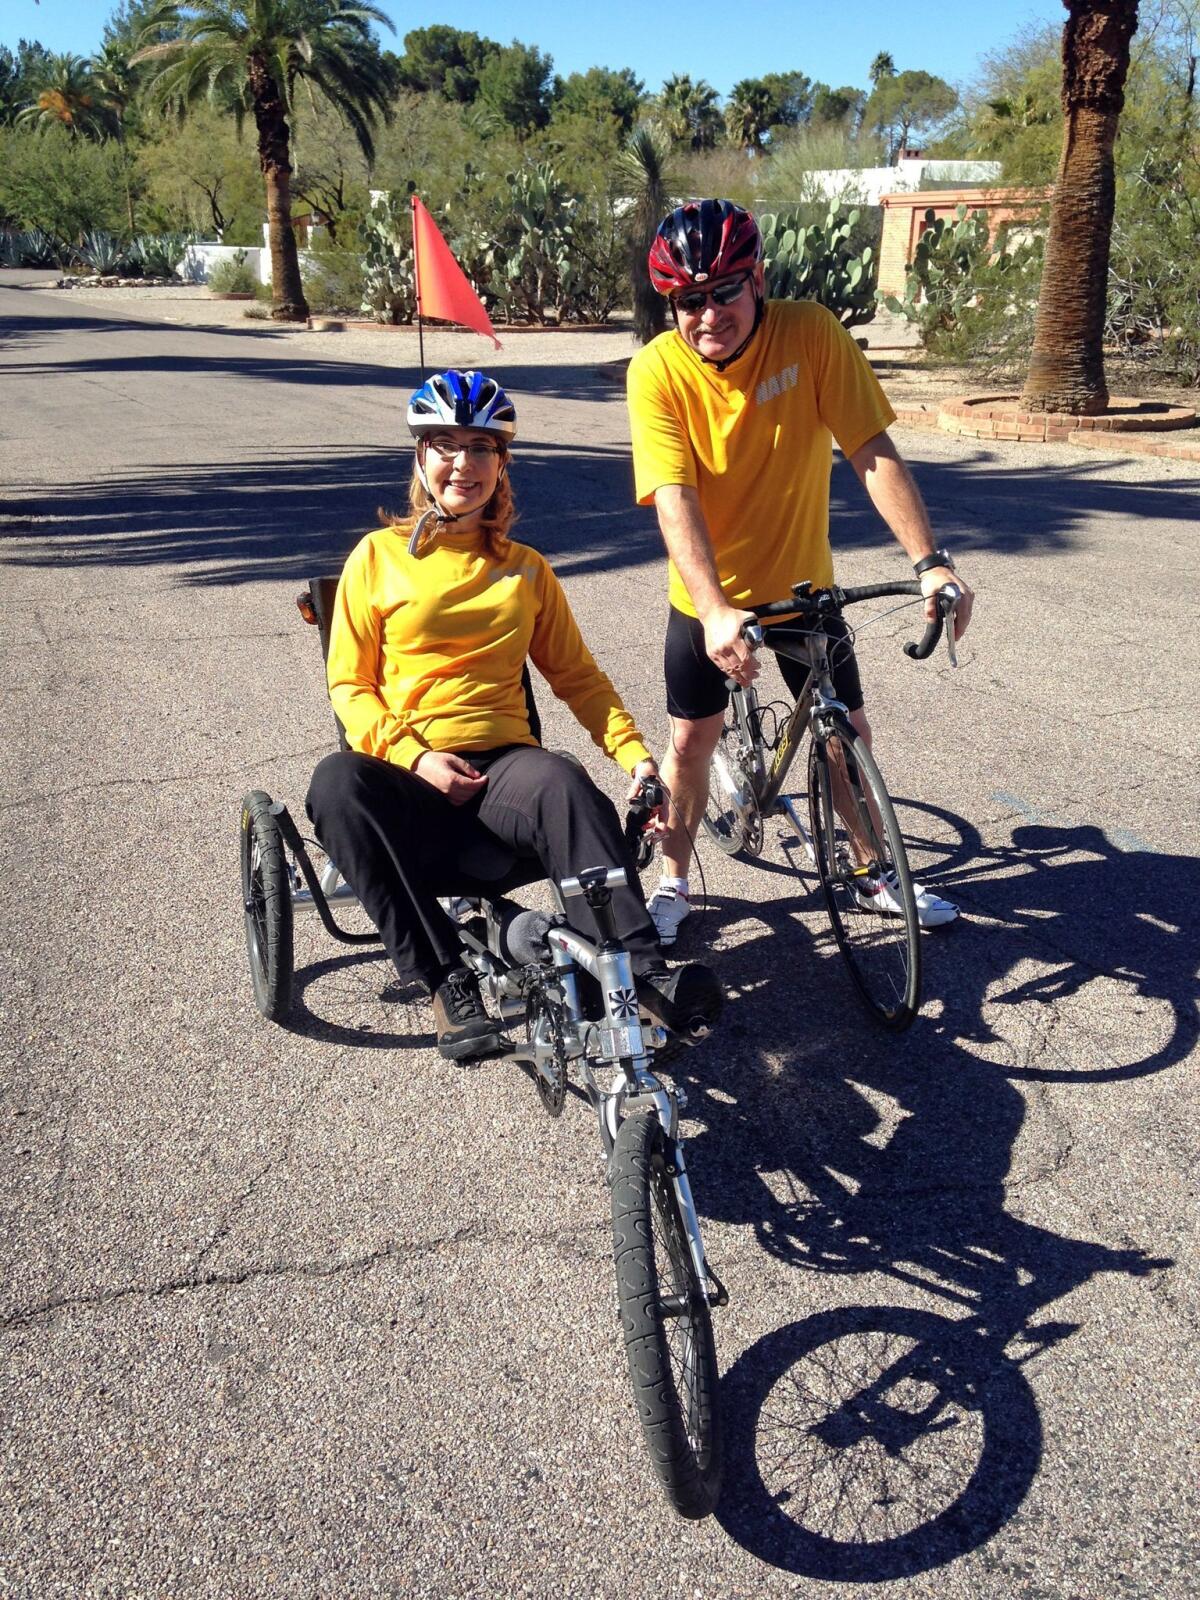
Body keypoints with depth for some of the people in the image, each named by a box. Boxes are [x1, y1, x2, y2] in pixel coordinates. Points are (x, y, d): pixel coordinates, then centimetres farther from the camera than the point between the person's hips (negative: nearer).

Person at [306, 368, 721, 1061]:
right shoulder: (379, 555, 10)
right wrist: (416, 756, -12)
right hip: (409, 772, 0)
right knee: (336, 783, -35)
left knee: (563, 782, -35)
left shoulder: (525, 569, 18)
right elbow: (349, 684, 6)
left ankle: (644, 971, -36)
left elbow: (578, 676, 16)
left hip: (503, 759, 1)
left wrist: (636, 754, 0)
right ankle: (450, 983, -30)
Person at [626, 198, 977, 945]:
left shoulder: (811, 332, -17)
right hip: (706, 600, -1)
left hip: (803, 586, 1)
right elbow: (674, 500, -28)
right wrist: (715, 611, -41)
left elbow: (874, 453, -20)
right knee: (692, 741, 5)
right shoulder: (658, 370, -19)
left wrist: (931, 559, -31)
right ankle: (674, 882, 27)